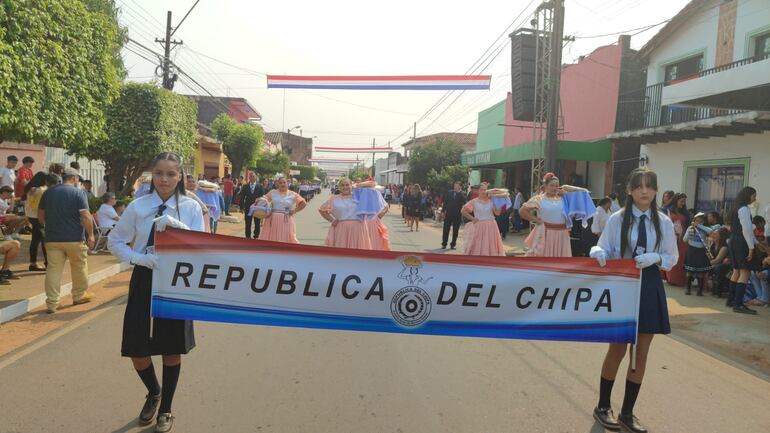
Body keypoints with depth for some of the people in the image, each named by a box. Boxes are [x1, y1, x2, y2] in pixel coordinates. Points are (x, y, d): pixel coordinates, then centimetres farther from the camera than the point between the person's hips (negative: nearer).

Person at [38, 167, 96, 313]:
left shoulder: (48, 192, 9)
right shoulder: (78, 192, -7)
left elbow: (40, 215, 16)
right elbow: (86, 216, -15)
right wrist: (90, 235, -7)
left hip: (52, 239, 4)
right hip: (74, 238, -4)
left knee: (53, 270, 3)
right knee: (79, 267, 15)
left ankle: (52, 303, 0)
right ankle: (79, 296, 27)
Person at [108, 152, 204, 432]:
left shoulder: (191, 207, -4)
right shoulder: (138, 206, -3)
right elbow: (115, 242, 4)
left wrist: (176, 224, -25)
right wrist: (141, 259, -13)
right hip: (144, 280, 1)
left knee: (172, 350, 10)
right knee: (137, 350, 3)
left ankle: (165, 409, 32)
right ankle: (153, 393, 37)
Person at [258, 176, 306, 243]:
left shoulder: (293, 194, 4)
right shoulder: (272, 192, 7)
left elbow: (303, 203, 5)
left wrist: (294, 211, -4)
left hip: (286, 221, -1)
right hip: (272, 220, 1)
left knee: (286, 239, 1)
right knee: (271, 238, 2)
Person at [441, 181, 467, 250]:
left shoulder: (462, 194, -3)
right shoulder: (449, 192, 5)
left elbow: (463, 202, -19)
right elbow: (445, 202, 10)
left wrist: (459, 192, -21)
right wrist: (443, 211, 7)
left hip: (457, 215, -2)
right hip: (448, 214, 2)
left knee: (455, 230, 6)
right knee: (446, 229, 4)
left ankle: (453, 244, 16)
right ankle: (444, 244, 12)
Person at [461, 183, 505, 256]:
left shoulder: (491, 201, 5)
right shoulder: (474, 202, 1)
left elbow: (497, 213, -2)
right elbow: (463, 211, 2)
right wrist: (472, 218, -2)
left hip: (490, 227, 2)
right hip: (479, 227, -1)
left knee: (491, 247, 2)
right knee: (478, 247, 0)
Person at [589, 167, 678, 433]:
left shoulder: (664, 223, 1)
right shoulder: (617, 219, -5)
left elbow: (672, 258, 7)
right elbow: (604, 250, -2)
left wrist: (654, 258, -14)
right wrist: (598, 254, -26)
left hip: (649, 287, 3)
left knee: (642, 352, 8)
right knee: (617, 348, 5)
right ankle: (603, 406, 25)